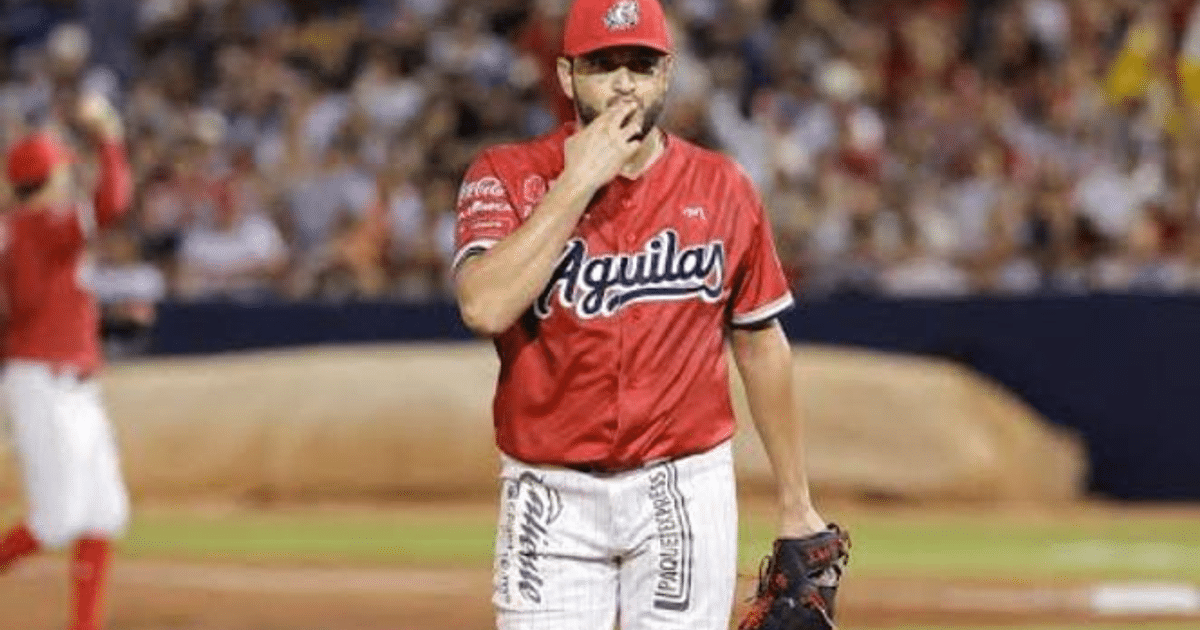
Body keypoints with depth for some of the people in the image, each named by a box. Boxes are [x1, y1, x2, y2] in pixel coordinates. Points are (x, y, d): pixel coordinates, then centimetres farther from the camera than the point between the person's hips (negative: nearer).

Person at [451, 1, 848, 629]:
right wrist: (579, 181, -19)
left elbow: (761, 344, 11)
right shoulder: (505, 177, -3)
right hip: (552, 502, -1)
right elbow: (484, 307, -21)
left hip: (685, 494, 1)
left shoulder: (722, 189, 4)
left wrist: (795, 505, 12)